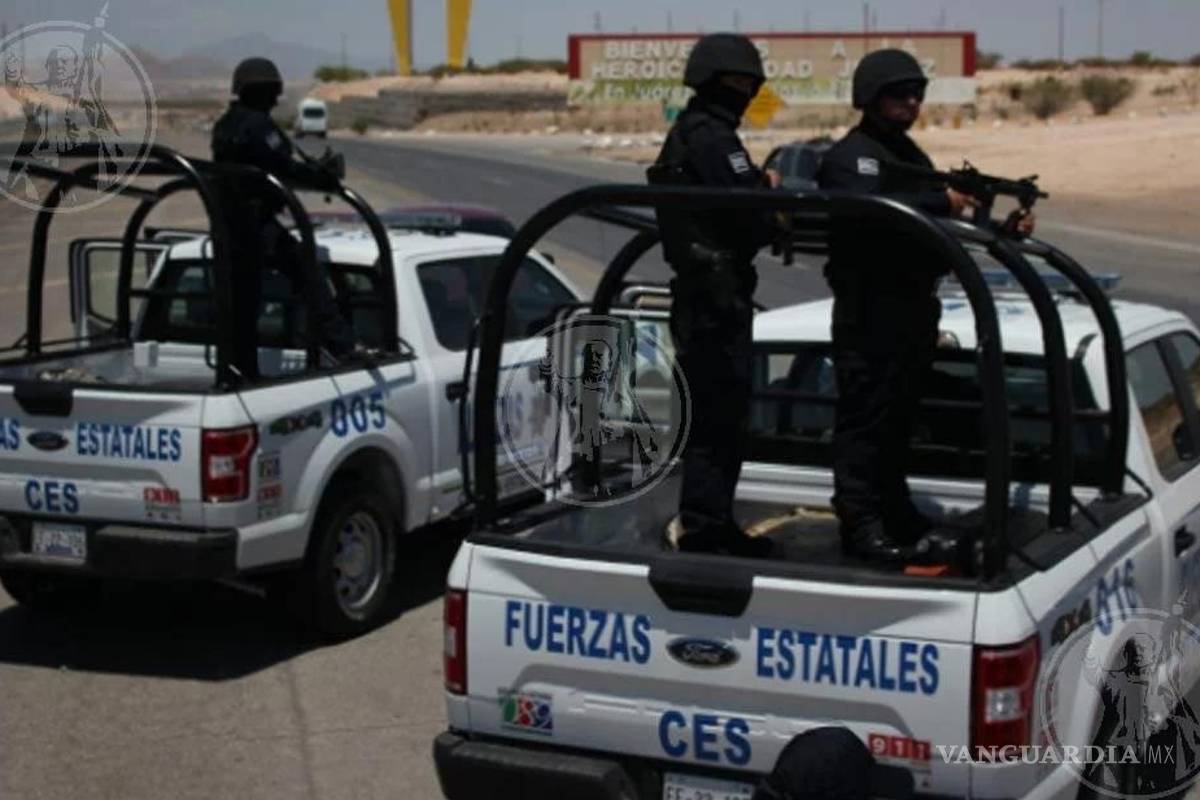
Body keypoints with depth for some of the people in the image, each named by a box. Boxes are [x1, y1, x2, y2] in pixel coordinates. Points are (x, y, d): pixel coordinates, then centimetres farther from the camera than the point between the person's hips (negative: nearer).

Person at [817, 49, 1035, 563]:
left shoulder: (910, 156, 21)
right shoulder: (852, 156, -9)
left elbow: (934, 229, 21)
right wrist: (941, 201, -26)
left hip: (914, 306, 9)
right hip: (870, 311, -9)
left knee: (899, 417, 16)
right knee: (866, 416, -7)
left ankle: (895, 514, 25)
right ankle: (859, 523, -4)